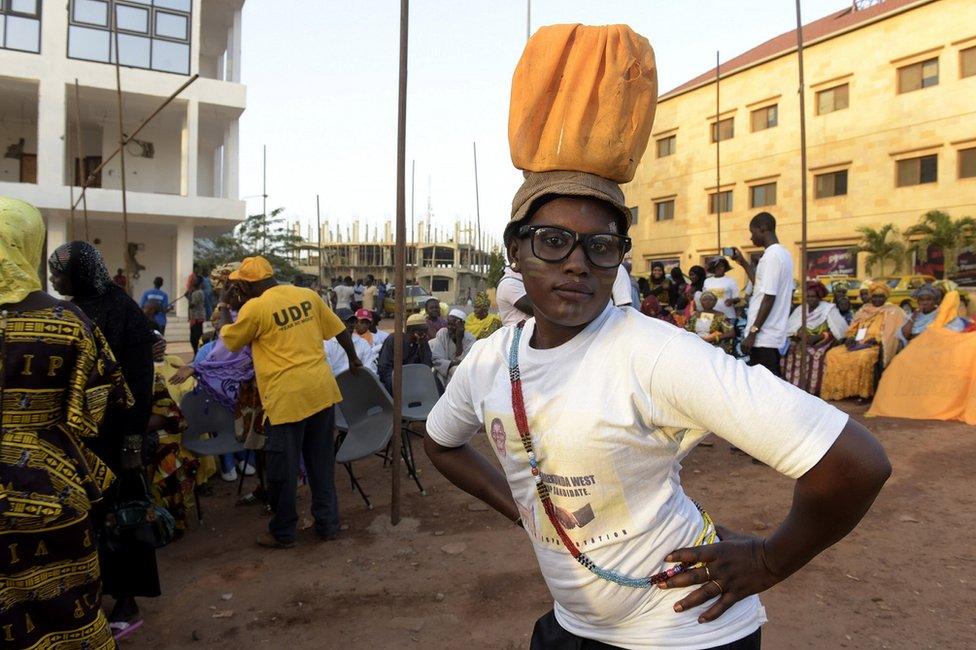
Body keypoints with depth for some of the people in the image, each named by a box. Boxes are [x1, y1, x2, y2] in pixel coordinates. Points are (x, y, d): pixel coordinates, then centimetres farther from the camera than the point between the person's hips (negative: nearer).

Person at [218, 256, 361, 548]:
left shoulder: (255, 308, -9)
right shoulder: (308, 295, 7)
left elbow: (230, 341, 6)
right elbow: (339, 330, 15)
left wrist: (223, 326, 26)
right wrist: (353, 359, 30)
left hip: (287, 397, -6)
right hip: (321, 390, 6)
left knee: (283, 469, 9)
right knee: (321, 463, 16)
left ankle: (283, 533, 21)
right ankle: (327, 524, 25)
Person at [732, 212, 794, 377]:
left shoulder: (771, 255, -15)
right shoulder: (783, 253, 16)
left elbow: (769, 297, -20)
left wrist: (752, 332, -19)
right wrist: (743, 262, 25)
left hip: (763, 336, -10)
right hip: (773, 334, 10)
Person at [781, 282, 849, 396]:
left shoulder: (829, 309, 0)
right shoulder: (800, 309, 11)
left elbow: (838, 331, -11)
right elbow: (791, 328, -1)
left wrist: (817, 337, -22)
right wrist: (800, 334, -23)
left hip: (823, 342, -3)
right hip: (803, 342, 3)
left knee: (816, 354, -33)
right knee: (791, 350, -25)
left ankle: (811, 389, -24)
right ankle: (793, 387, -20)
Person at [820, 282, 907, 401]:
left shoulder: (891, 311, 6)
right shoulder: (864, 310, 22)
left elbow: (889, 333, -6)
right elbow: (853, 328, 21)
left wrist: (874, 340, -20)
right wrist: (850, 338, 0)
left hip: (876, 345, -6)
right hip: (857, 344, 6)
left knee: (863, 358, -38)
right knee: (833, 354, -16)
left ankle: (865, 393, -26)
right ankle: (837, 391, -15)